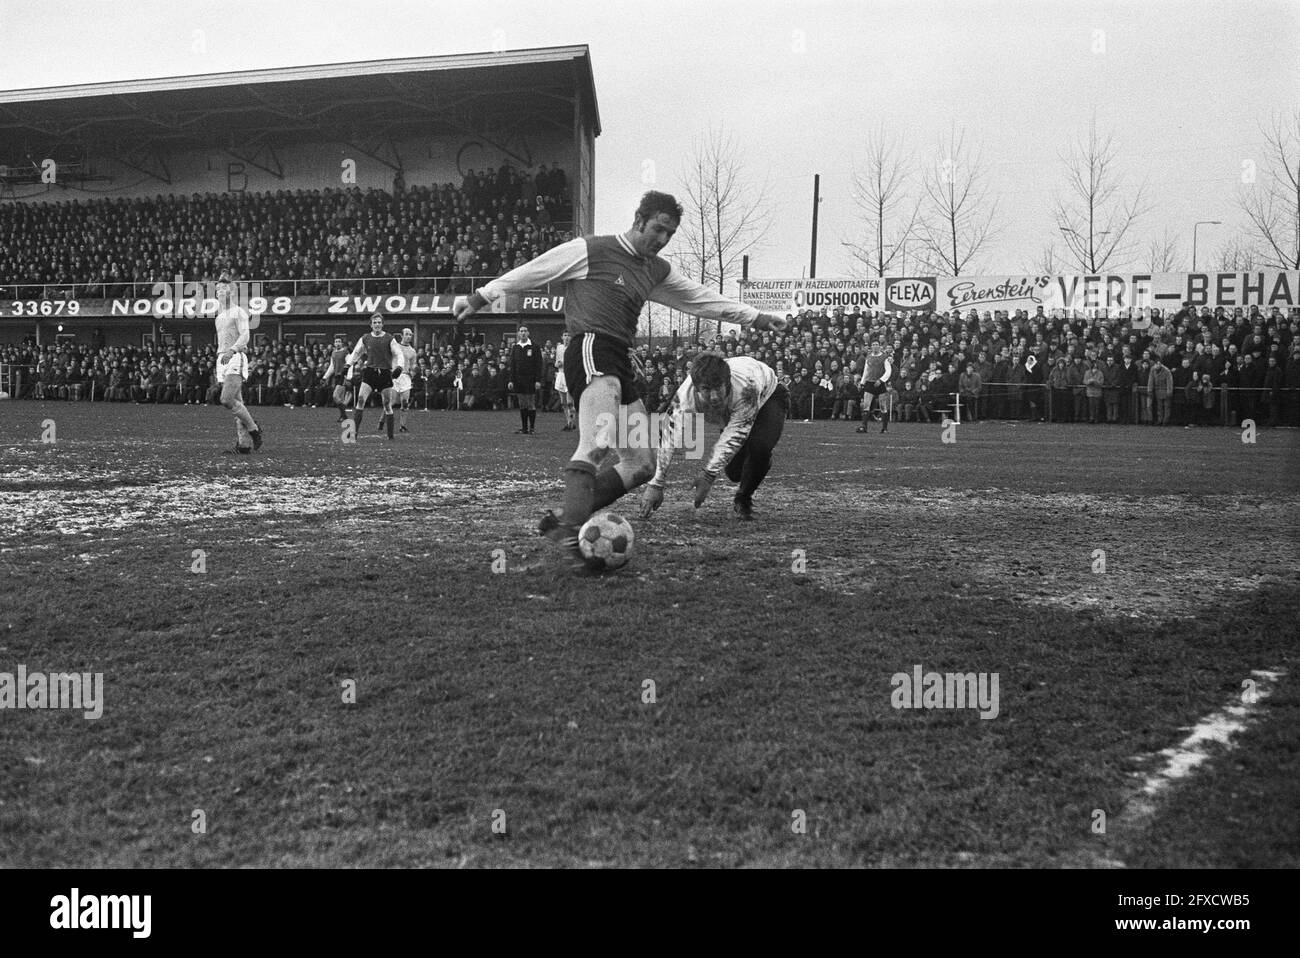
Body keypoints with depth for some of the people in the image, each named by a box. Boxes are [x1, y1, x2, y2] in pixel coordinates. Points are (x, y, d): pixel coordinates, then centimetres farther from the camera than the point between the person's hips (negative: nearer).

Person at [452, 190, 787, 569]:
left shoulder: (657, 271, 22)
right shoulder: (590, 250, 0)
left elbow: (702, 298, 30)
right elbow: (530, 272, 5)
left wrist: (756, 318, 30)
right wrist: (478, 299, 6)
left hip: (620, 362, 9)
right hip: (591, 349, -8)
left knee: (640, 466, 3)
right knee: (598, 440, -31)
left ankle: (562, 523, 2)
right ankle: (571, 528, -42)